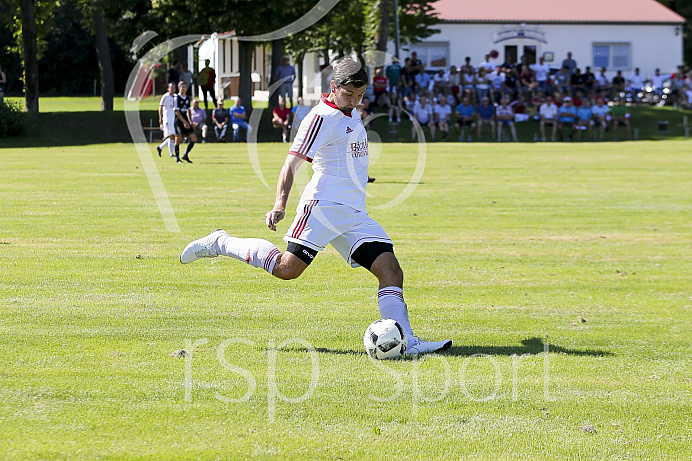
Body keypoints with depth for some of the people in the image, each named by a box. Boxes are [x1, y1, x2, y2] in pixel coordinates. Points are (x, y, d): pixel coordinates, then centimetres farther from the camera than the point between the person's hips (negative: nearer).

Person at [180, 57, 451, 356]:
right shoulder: (323, 117, -9)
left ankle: (406, 342, -12)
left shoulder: (352, 114, 19)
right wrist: (280, 205, -26)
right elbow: (292, 163, -16)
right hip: (324, 205, -8)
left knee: (391, 272, -7)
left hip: (356, 214, 8)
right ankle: (219, 244, 2)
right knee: (288, 268, -17)